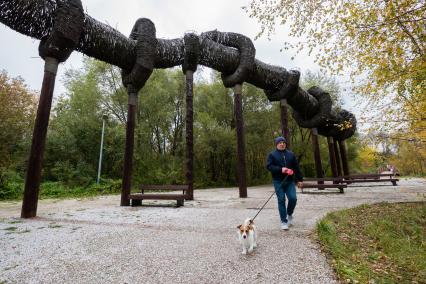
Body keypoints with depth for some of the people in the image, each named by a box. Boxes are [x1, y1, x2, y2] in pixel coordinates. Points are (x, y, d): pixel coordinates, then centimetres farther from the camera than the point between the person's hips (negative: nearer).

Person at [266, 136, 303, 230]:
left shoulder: (291, 154, 11)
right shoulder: (272, 155, 2)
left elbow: (296, 167, 11)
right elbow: (269, 166, -9)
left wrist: (299, 179, 6)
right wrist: (280, 169, -20)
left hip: (290, 181, 3)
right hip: (278, 182, -2)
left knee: (293, 198, -7)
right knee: (281, 201, -1)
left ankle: (289, 214, 23)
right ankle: (284, 221, 12)